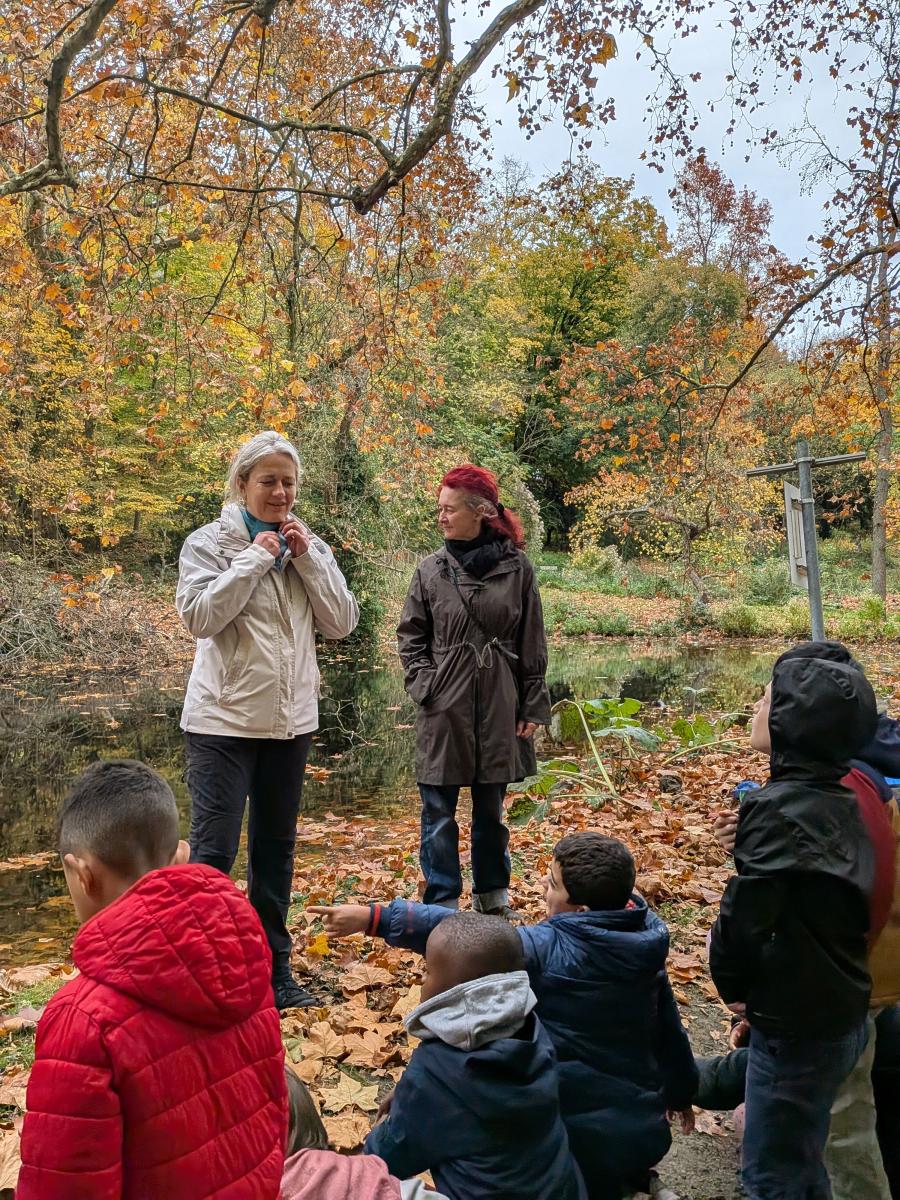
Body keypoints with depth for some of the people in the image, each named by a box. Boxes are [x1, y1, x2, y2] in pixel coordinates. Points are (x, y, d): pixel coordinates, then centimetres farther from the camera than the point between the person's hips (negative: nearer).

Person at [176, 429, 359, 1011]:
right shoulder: (210, 542, -4)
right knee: (215, 849, -5)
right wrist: (255, 558, -16)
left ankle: (274, 966, 27)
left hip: (290, 719, 5)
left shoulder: (309, 545, 8)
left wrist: (307, 559, -10)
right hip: (225, 719, -4)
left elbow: (343, 621, -1)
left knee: (276, 847, 14)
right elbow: (199, 615, -18)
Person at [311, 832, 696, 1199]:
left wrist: (374, 917, -32)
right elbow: (669, 1027, 6)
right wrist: (681, 1091, 22)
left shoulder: (551, 949, -24)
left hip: (577, 1134, -8)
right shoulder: (642, 943, -6)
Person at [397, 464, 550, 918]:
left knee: (491, 807, 15)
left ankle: (492, 897, 32)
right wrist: (425, 685, -6)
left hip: (499, 707, 0)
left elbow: (532, 645, 2)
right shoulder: (431, 569, -1)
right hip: (443, 709, 0)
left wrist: (534, 706, 2)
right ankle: (443, 903, 19)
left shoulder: (517, 568, -2)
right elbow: (410, 636, 6)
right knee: (439, 810, 5)